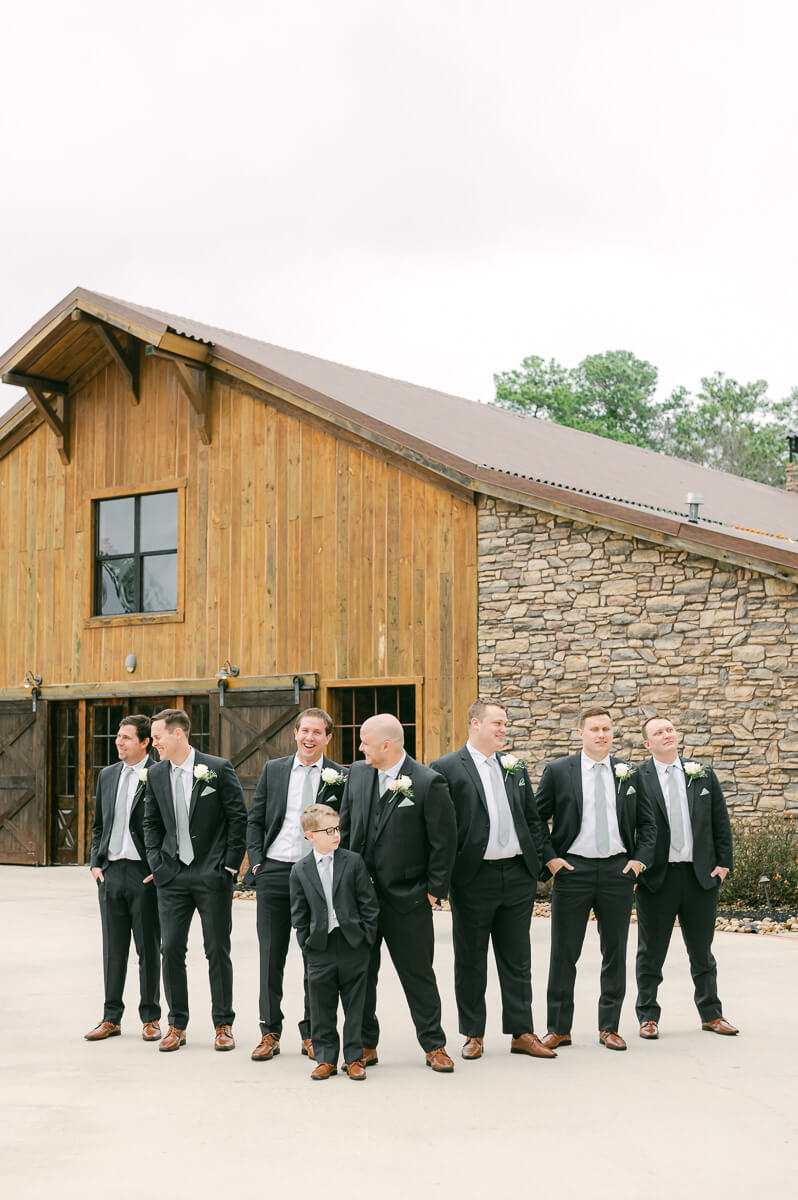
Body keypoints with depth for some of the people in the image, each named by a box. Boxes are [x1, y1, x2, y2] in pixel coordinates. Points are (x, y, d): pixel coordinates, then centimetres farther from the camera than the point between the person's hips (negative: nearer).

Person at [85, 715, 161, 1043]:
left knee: (148, 949, 5)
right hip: (111, 872, 5)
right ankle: (111, 1018, 19)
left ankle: (150, 1018, 15)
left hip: (145, 874, -5)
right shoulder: (107, 775, 11)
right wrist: (96, 862, 7)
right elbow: (98, 825, 18)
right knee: (113, 949, 11)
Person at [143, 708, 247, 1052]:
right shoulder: (156, 774, 6)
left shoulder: (218, 769, -7)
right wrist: (156, 862, 3)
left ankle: (223, 1024, 16)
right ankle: (177, 1025, 15)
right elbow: (151, 822, 15)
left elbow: (239, 817, -5)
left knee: (217, 951, 3)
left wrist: (230, 865, -8)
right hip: (172, 875, 4)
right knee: (171, 949, 3)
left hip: (212, 875, -4)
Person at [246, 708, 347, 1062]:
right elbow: (254, 820, 11)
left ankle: (312, 1033, 16)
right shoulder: (273, 770, 8)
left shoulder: (339, 777, 0)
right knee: (271, 955, 6)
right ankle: (270, 1032, 16)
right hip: (274, 872, 2)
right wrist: (256, 861, 1)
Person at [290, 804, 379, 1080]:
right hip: (320, 950, 1)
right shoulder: (300, 870, 1)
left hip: (353, 946, 0)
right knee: (322, 1008, 7)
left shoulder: (353, 862, -1)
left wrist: (366, 936, -3)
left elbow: (368, 902, 1)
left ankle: (354, 1058, 16)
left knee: (355, 1006, 6)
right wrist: (307, 943, 0)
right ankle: (326, 1058, 20)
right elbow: (299, 913, 5)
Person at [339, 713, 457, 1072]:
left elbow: (444, 841, -9)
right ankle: (365, 1046, 23)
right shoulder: (357, 773, 3)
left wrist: (434, 891, -8)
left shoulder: (429, 783, -13)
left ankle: (434, 1046, 18)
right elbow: (346, 827, 12)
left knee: (418, 975, 5)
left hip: (407, 898, -5)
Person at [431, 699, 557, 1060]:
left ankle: (521, 1033, 17)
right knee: (470, 961, 7)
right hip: (474, 878, -4)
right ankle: (473, 1035, 18)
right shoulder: (446, 768, -5)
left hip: (518, 875, 4)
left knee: (517, 961, 10)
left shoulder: (516, 767, 12)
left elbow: (533, 818, 16)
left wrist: (548, 856, 6)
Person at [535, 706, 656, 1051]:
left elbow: (647, 823, 13)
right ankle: (558, 1029, 12)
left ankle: (609, 1027, 19)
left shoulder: (629, 774, 7)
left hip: (618, 870, 2)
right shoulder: (558, 771, 1)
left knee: (615, 952, 8)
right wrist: (548, 859, -6)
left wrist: (640, 859, -1)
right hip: (572, 870, -2)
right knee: (563, 953, 2)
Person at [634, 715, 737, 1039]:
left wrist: (724, 862, 2)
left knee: (702, 951, 14)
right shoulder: (637, 778, -4)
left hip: (701, 875, 3)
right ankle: (648, 1016, 18)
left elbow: (721, 821, 9)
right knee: (651, 953, 7)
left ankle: (711, 1014, 26)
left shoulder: (702, 774, 7)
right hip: (657, 877, -3)